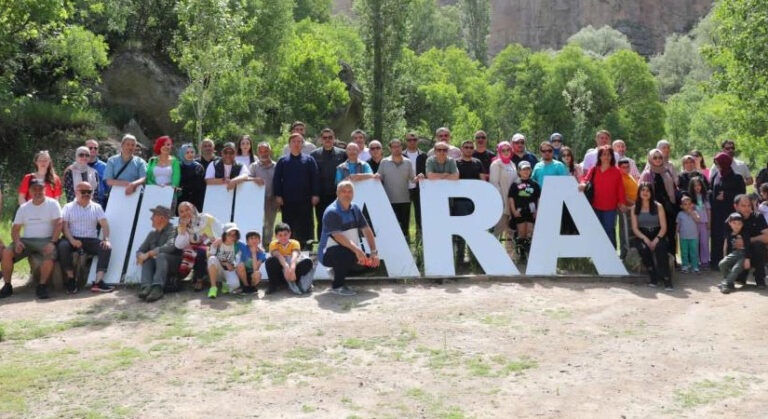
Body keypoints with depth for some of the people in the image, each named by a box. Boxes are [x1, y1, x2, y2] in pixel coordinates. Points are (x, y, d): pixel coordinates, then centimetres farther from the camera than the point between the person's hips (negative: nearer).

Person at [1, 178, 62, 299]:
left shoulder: (52, 204, 1)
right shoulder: (23, 207, 14)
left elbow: (58, 224, -7)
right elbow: (15, 228, 12)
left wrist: (52, 242, -21)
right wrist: (17, 242, -9)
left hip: (45, 240, -4)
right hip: (26, 240, 4)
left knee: (50, 251, -37)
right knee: (6, 252, -21)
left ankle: (42, 286, -28)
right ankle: (7, 285, -9)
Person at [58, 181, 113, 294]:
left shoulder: (96, 207, 15)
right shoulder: (68, 207, 10)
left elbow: (104, 224, 4)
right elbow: (64, 225, -2)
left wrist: (106, 239, -15)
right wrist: (72, 240, -20)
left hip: (90, 240, 1)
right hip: (73, 239, -1)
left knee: (106, 248, -27)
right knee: (62, 246, -34)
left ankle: (98, 282, -32)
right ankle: (71, 279, -23)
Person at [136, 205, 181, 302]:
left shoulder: (172, 230, -5)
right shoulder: (152, 234, 17)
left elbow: (170, 247, -24)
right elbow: (140, 251, 18)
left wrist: (149, 253, -22)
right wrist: (140, 256, -8)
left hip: (173, 265, -6)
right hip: (156, 265, 6)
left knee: (161, 256, -35)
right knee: (147, 260, -23)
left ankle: (157, 288, -50)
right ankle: (146, 287, -42)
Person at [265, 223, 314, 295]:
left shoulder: (294, 243, -7)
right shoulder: (273, 244, -8)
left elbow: (295, 256, -27)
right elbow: (278, 255, -29)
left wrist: (292, 268, -49)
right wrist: (286, 267, -49)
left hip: (292, 271, 1)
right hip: (280, 274, -1)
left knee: (308, 261, -25)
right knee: (270, 261, -30)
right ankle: (273, 285, -16)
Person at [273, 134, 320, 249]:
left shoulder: (309, 160, 7)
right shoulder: (282, 161, 9)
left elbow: (315, 178, 3)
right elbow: (276, 179, 7)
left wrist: (315, 195, -4)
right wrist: (278, 195, -2)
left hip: (305, 200, -1)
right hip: (287, 201, 1)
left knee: (306, 226, 2)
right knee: (288, 227, 5)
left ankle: (307, 247, 7)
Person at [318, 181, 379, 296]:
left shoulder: (355, 209, 5)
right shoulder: (331, 212, -17)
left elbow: (367, 231, 4)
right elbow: (338, 236, -30)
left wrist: (374, 252, -9)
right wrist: (357, 250, -41)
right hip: (329, 253, -7)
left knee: (371, 261, -10)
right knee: (347, 254, -37)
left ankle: (339, 271, 13)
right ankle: (337, 286, -14)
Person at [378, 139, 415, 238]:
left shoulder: (407, 162, 9)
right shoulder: (384, 162, 6)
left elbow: (412, 178, 5)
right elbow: (379, 179, 4)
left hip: (405, 200, 1)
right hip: (389, 200, -1)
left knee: (404, 225, 6)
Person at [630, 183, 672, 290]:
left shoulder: (658, 207, 1)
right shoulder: (635, 209, 5)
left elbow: (664, 227, -4)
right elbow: (635, 228, -1)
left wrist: (656, 240, -20)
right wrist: (645, 239, -17)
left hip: (657, 236, -1)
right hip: (642, 237, 1)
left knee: (660, 247, -33)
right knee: (643, 248, -32)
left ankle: (666, 279, -33)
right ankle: (654, 278, -21)